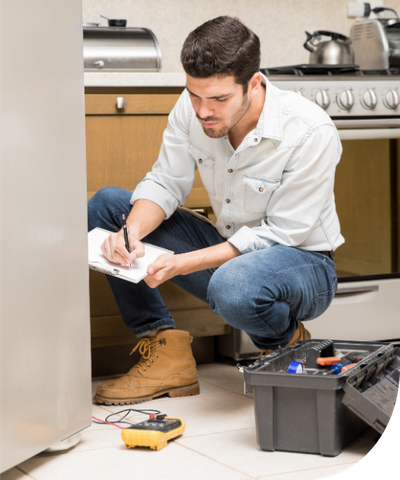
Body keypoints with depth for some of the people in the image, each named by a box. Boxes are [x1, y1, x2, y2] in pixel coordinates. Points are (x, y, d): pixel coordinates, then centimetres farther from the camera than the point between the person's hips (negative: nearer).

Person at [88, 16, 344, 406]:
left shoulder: (312, 134, -26)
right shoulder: (192, 108, -11)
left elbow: (278, 235, -23)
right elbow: (165, 183, -3)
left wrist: (183, 263, -31)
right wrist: (131, 233, -25)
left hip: (302, 262, -6)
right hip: (228, 250, 6)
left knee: (233, 286, -42)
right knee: (105, 205, -5)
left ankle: (288, 345, -4)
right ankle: (167, 353, -9)